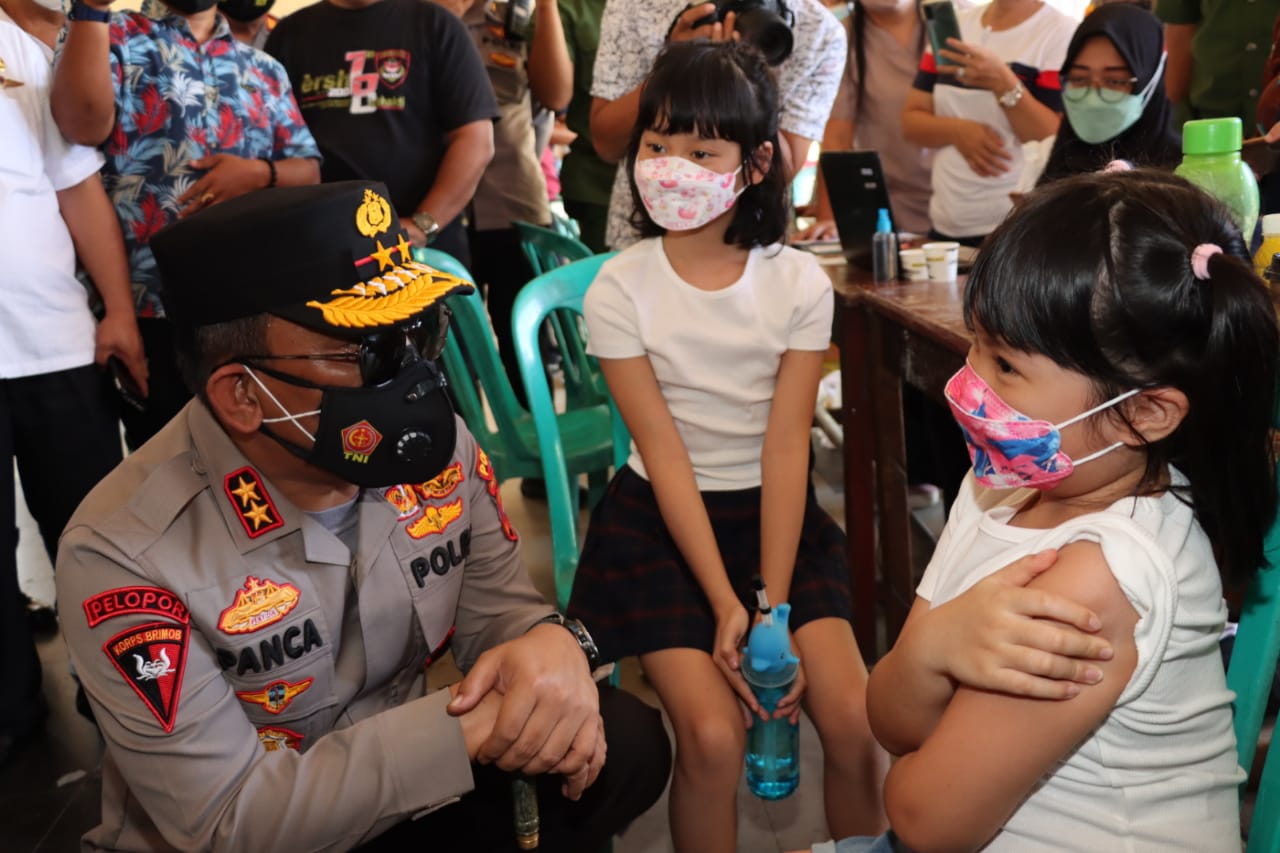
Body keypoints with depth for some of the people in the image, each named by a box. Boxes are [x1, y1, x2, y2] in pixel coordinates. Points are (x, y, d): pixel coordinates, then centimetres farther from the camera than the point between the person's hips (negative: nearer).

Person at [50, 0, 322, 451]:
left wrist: (260, 172, -10)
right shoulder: (118, 38, 1)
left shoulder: (264, 69, 15)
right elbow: (83, 121, -19)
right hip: (153, 306, -4)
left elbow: (309, 170, 10)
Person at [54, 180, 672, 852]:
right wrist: (470, 727, -30)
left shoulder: (435, 449, -9)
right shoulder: (124, 554, -25)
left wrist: (550, 645, -24)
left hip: (409, 789, 6)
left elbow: (496, 607, 1)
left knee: (623, 740, -12)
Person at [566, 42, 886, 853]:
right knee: (713, 735, -19)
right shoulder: (620, 289, -11)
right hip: (662, 519, -1)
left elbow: (786, 447, -11)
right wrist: (726, 606, -19)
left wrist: (774, 606, -17)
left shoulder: (800, 283, -8)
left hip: (775, 511, 2)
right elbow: (665, 455, -15)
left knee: (855, 721, -14)